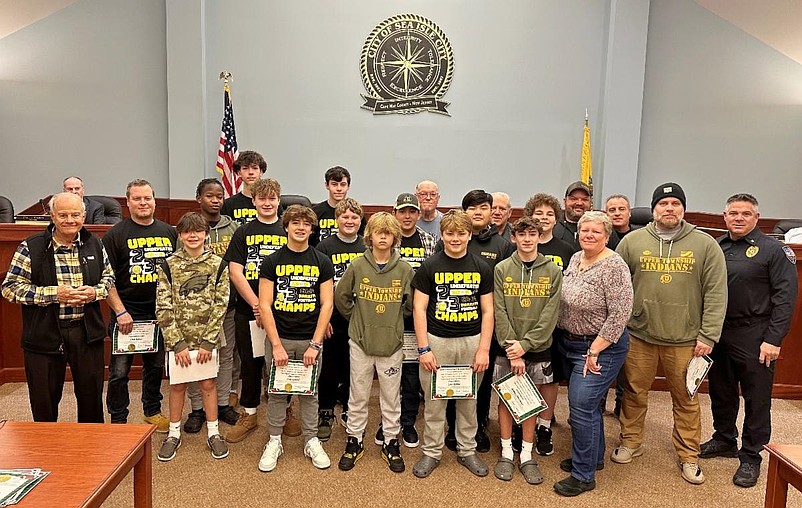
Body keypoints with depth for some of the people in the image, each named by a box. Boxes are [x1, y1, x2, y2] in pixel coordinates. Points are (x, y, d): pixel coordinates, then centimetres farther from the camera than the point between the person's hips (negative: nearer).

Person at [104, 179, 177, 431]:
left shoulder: (169, 232, 7)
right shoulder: (116, 234, -4)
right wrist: (120, 312, -15)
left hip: (160, 313, 4)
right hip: (126, 313, -3)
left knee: (156, 366, 16)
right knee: (119, 371, 3)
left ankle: (152, 411, 34)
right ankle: (118, 420, 19)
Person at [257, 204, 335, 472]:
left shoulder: (322, 262, 1)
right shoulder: (272, 262, -1)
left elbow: (327, 304, -2)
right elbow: (265, 305, -5)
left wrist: (315, 344, -9)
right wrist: (276, 345, -12)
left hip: (310, 339, 0)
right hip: (279, 338, 0)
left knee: (310, 392, 11)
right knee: (277, 392, 9)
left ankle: (311, 441, 26)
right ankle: (274, 440, 26)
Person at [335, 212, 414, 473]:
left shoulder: (404, 269, -5)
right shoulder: (357, 266, -5)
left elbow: (411, 304, 6)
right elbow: (341, 297, 5)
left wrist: (394, 320, 7)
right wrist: (357, 318, 7)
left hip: (392, 343, 0)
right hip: (360, 342, 0)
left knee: (391, 396, 12)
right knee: (358, 396, 13)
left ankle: (391, 443, 28)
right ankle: (354, 441, 29)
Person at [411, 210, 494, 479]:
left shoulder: (482, 268, 3)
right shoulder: (429, 266, -2)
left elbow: (487, 311, 3)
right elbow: (419, 308, -3)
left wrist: (484, 349, -5)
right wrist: (423, 348, -9)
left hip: (472, 341, 2)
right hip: (437, 341, -1)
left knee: (469, 401, 13)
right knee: (434, 402, 8)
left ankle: (467, 450, 30)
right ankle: (431, 452, 24)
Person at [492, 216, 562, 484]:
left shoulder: (552, 271, -2)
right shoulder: (501, 269, -2)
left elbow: (550, 314, -7)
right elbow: (499, 312, -7)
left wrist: (525, 344, -15)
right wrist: (511, 347, -14)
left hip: (538, 347, 0)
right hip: (507, 347, 0)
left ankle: (527, 455, 22)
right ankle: (506, 453, 21)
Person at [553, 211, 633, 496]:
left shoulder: (613, 267, -18)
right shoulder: (576, 259, 6)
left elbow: (620, 315, -22)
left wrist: (594, 351, -20)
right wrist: (565, 339, 11)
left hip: (600, 348, -8)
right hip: (569, 344, 8)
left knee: (581, 406, -6)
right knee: (587, 404, 19)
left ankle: (583, 476, 9)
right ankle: (593, 457, 37)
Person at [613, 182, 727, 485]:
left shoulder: (705, 245, -1)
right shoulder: (632, 241, 1)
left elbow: (716, 293, -2)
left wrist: (708, 335, -7)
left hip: (685, 340, -1)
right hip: (639, 335, 1)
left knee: (686, 400, 11)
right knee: (634, 393, 13)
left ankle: (689, 456, 28)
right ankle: (630, 443, 32)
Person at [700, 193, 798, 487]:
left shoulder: (773, 250, -6)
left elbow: (785, 296, -10)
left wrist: (774, 339, -15)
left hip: (754, 337, -5)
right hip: (718, 333, 5)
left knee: (756, 399, 5)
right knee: (721, 392, 17)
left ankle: (751, 457, 19)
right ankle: (724, 440, 35)